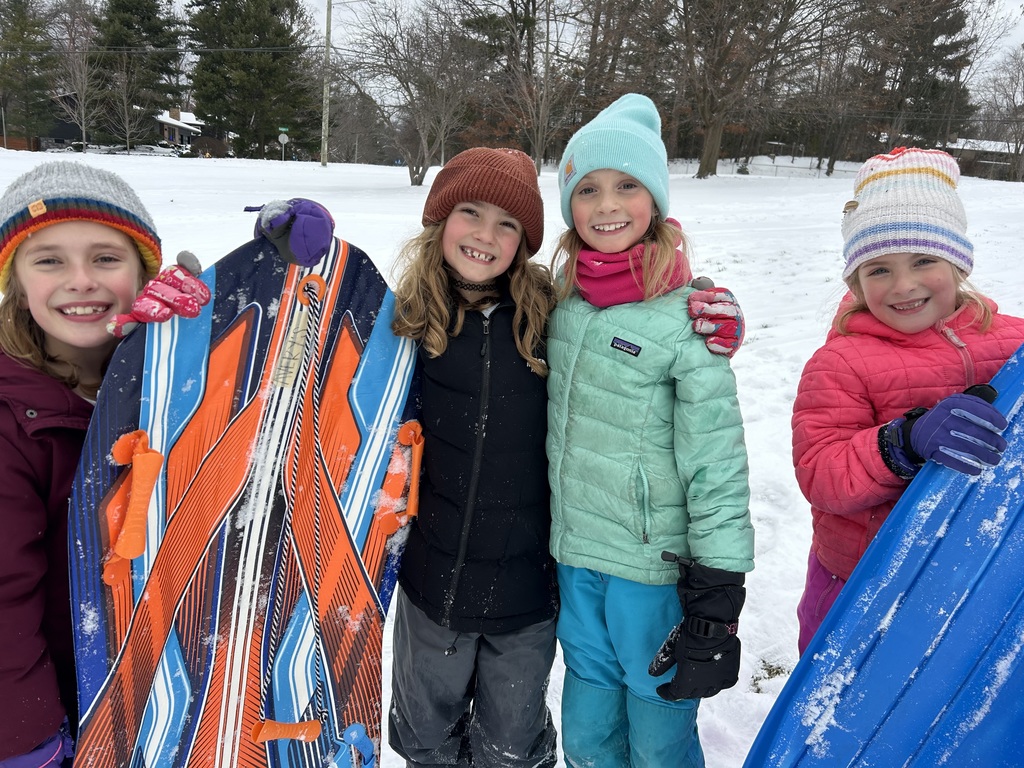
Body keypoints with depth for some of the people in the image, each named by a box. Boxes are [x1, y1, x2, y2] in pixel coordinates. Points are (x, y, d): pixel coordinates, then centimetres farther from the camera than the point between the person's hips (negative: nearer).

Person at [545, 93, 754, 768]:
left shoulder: (686, 318, -16)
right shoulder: (563, 301, 2)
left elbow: (718, 468, -16)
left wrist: (715, 605, -14)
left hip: (656, 568, -5)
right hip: (575, 560, 5)